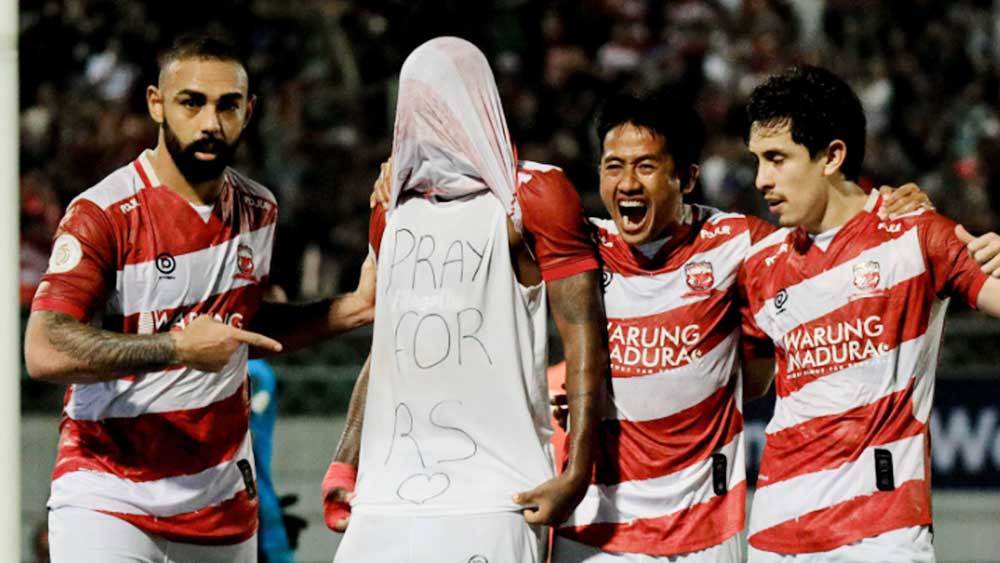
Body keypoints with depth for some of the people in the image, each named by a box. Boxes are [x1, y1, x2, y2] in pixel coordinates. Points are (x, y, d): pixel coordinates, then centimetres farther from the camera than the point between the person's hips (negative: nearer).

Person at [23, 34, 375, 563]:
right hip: (107, 495, -6)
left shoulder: (256, 210, 8)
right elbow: (44, 352, -23)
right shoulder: (103, 215, -14)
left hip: (221, 497, 6)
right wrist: (177, 349, -27)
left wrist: (352, 309, 10)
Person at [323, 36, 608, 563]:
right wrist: (345, 465, 19)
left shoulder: (531, 199, -2)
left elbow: (583, 337, -6)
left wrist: (577, 474, -14)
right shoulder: (394, 211, 17)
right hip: (390, 494, 5)